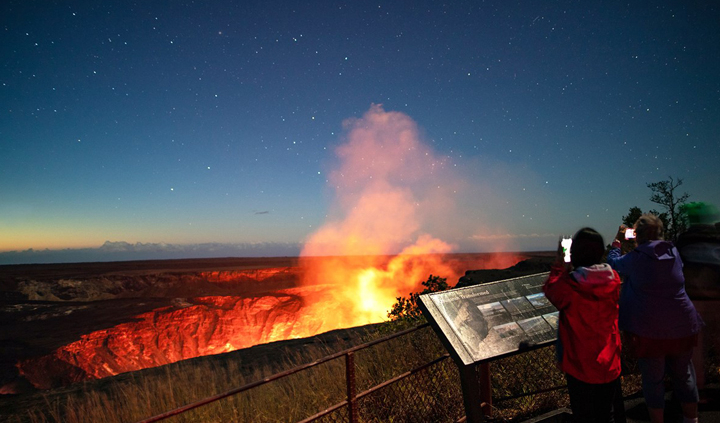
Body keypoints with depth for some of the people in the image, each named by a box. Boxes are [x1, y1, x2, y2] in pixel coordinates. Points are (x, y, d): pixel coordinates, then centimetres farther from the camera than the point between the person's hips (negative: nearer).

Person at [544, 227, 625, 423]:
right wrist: (570, 267, 14)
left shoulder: (569, 285, -25)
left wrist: (559, 264, 7)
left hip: (581, 370, -4)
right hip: (610, 366, 4)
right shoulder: (614, 279, -12)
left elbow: (550, 288, -3)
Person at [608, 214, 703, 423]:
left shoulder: (635, 258, -12)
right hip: (682, 326, 5)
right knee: (684, 376, 20)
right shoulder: (673, 253, 1)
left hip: (650, 330, -5)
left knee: (653, 380, 8)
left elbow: (613, 262, 7)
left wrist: (617, 241, 20)